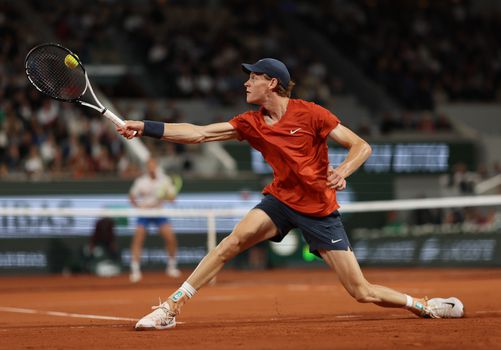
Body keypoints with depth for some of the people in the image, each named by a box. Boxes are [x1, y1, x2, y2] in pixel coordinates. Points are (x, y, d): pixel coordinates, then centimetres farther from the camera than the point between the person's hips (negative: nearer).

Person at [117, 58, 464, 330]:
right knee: (234, 240, -23)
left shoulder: (309, 114, -12)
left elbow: (362, 146, -12)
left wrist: (343, 170, -32)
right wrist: (145, 127, -10)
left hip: (320, 209, -3)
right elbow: (198, 133, -2)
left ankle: (423, 305, 16)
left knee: (362, 292, -7)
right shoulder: (251, 123, 1)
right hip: (281, 199, 3)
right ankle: (171, 308, -20)